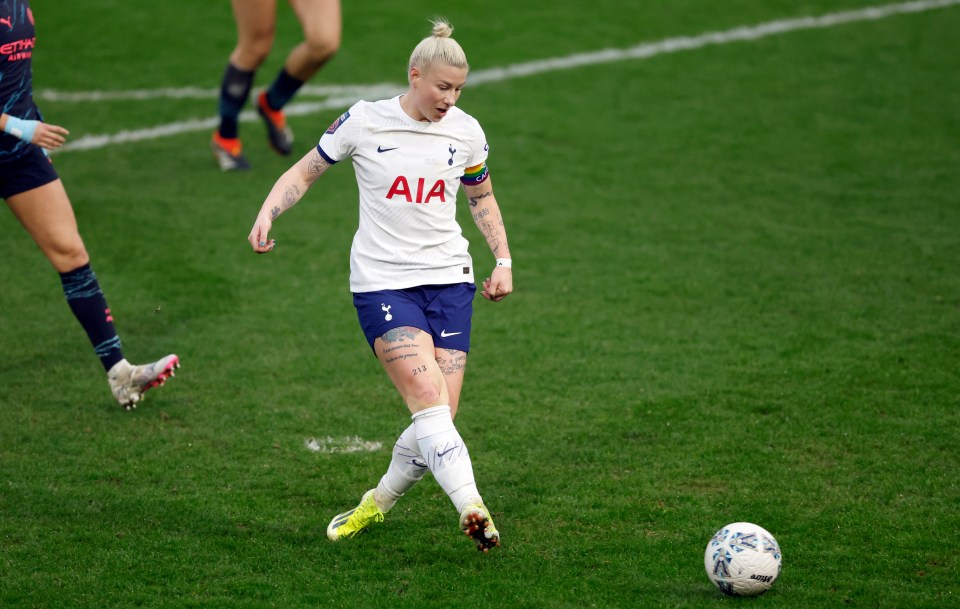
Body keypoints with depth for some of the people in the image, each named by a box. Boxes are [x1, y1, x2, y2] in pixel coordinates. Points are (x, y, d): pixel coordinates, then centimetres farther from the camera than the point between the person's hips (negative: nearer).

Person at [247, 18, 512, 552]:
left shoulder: (466, 131, 5)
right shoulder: (364, 122, -4)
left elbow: (483, 198, 22)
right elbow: (305, 172, 8)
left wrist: (504, 261, 12)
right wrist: (268, 213, -9)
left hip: (449, 278, 3)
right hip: (382, 281, -3)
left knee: (440, 415, -4)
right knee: (428, 398, -21)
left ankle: (379, 503, 19)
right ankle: (472, 509, -31)